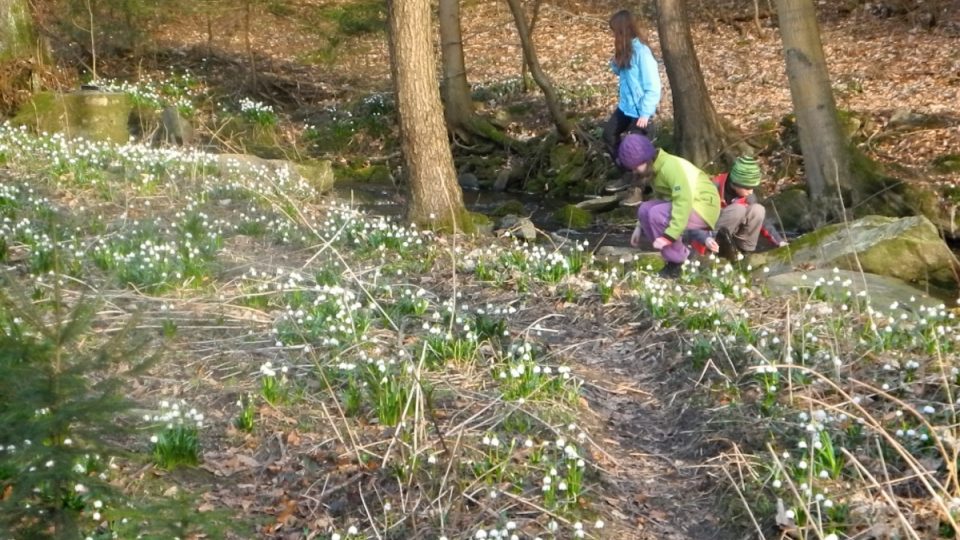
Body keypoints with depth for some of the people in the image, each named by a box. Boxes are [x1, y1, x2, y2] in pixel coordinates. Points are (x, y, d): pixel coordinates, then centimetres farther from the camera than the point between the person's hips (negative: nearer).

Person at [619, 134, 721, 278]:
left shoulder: (671, 167, -26)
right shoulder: (655, 169, 4)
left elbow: (683, 203, -33)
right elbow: (658, 198, 17)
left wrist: (668, 236, -36)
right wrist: (640, 227, 11)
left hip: (702, 208, -9)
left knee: (657, 214, -28)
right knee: (644, 211, -7)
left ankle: (680, 261, -11)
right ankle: (678, 254, 2)